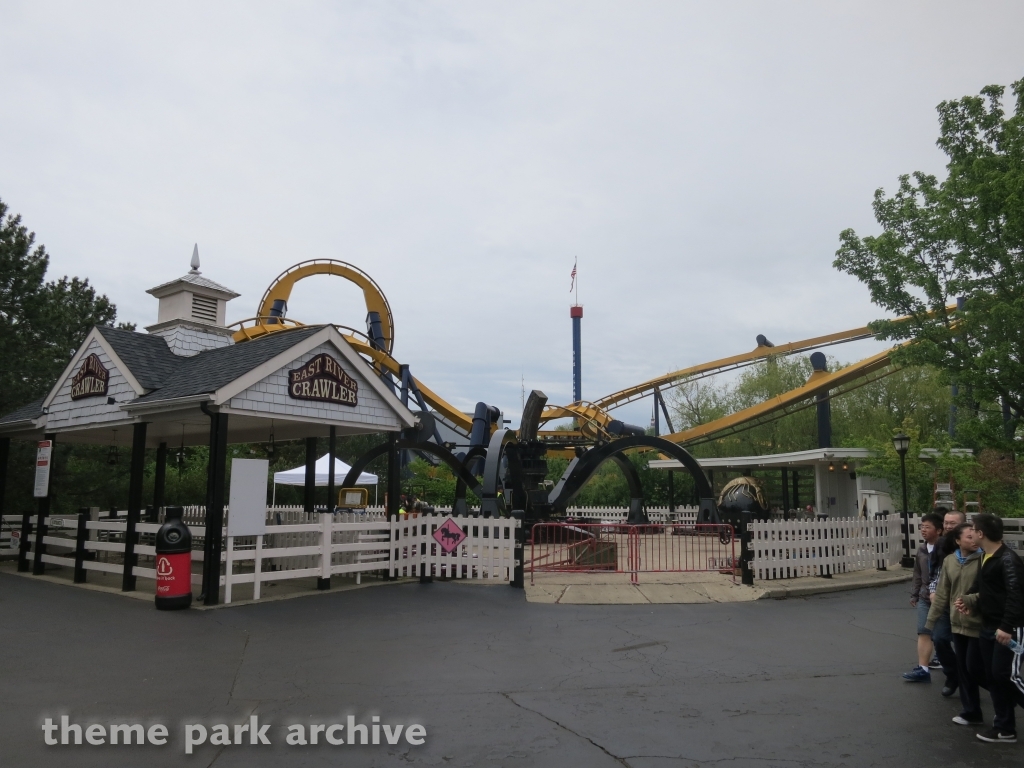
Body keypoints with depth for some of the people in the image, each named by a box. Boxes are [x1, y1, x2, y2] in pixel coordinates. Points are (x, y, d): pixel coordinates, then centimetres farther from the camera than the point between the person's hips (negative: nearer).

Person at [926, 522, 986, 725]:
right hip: (957, 623, 5)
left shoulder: (983, 560, -12)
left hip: (979, 624, -5)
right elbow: (942, 594, 10)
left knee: (974, 668, 0)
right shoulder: (949, 561, 4)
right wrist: (931, 620, 11)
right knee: (963, 669, 12)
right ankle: (970, 712, 25)